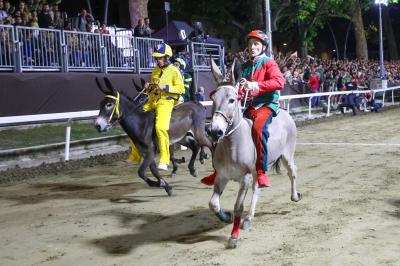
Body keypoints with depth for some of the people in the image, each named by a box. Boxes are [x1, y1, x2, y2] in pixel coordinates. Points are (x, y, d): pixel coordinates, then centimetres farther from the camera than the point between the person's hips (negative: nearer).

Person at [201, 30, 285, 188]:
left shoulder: (268, 63, -2)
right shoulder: (246, 66, 18)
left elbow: (280, 82, -19)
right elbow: (242, 88, 26)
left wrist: (256, 85, -28)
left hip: (267, 104, -7)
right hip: (250, 105, 7)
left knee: (258, 127, -36)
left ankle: (261, 172, -29)